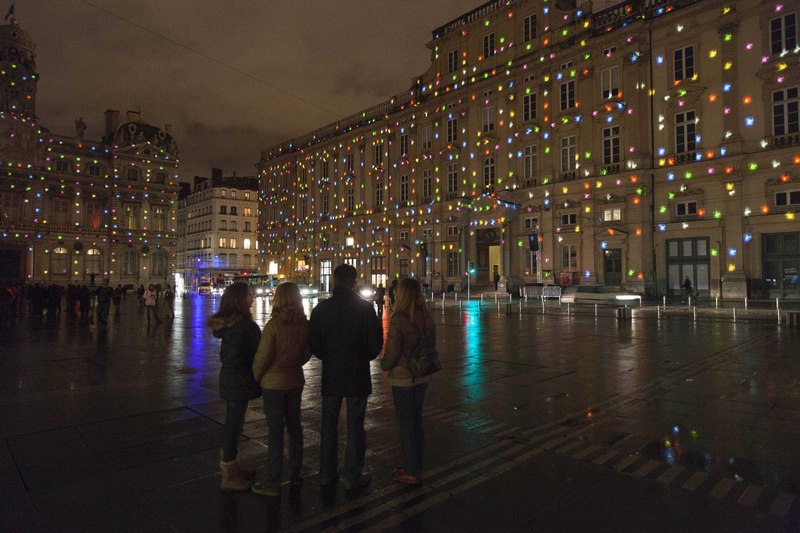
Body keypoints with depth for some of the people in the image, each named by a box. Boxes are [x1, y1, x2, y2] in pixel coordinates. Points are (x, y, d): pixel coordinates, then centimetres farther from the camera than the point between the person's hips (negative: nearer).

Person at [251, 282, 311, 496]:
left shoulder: (274, 325, -19)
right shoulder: (304, 324, -4)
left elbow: (262, 357, -16)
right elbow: (307, 354, 5)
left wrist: (255, 376, 1)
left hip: (273, 383, -5)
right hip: (295, 381, 5)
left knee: (275, 430, 3)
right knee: (294, 425, 17)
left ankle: (272, 482, 14)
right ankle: (295, 475, 29)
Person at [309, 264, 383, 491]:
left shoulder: (322, 308, -6)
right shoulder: (365, 307, -11)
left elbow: (313, 343, -3)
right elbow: (376, 342, -9)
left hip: (331, 376, 2)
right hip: (358, 376, -2)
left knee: (329, 425, 16)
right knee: (355, 427, 9)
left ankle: (327, 474, 26)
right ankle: (352, 476, 17)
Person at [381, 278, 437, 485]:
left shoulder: (398, 320, -22)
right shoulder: (426, 317, -1)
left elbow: (392, 352, -20)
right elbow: (432, 344, 8)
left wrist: (384, 365, 0)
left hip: (402, 377, -7)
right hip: (422, 375, 7)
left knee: (406, 423, 6)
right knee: (417, 419, 19)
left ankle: (411, 472, 17)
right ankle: (416, 466, 33)